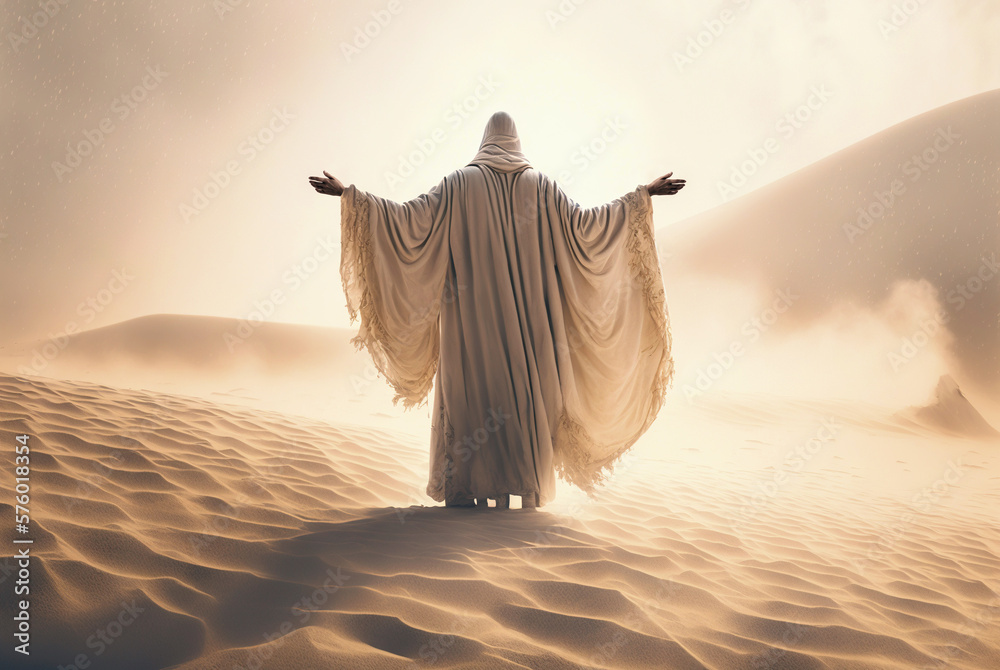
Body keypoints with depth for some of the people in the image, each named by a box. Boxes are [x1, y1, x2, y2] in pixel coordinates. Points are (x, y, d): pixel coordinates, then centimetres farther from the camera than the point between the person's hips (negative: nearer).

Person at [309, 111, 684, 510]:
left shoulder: (460, 182, 0)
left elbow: (411, 217, -7)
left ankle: (467, 491, 4)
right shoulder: (539, 184, 4)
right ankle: (507, 490, 9)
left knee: (469, 389, 4)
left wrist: (349, 195, 0)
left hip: (471, 314, -1)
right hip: (524, 317, 2)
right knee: (519, 391, 7)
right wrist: (642, 196, 13)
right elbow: (582, 224, 4)